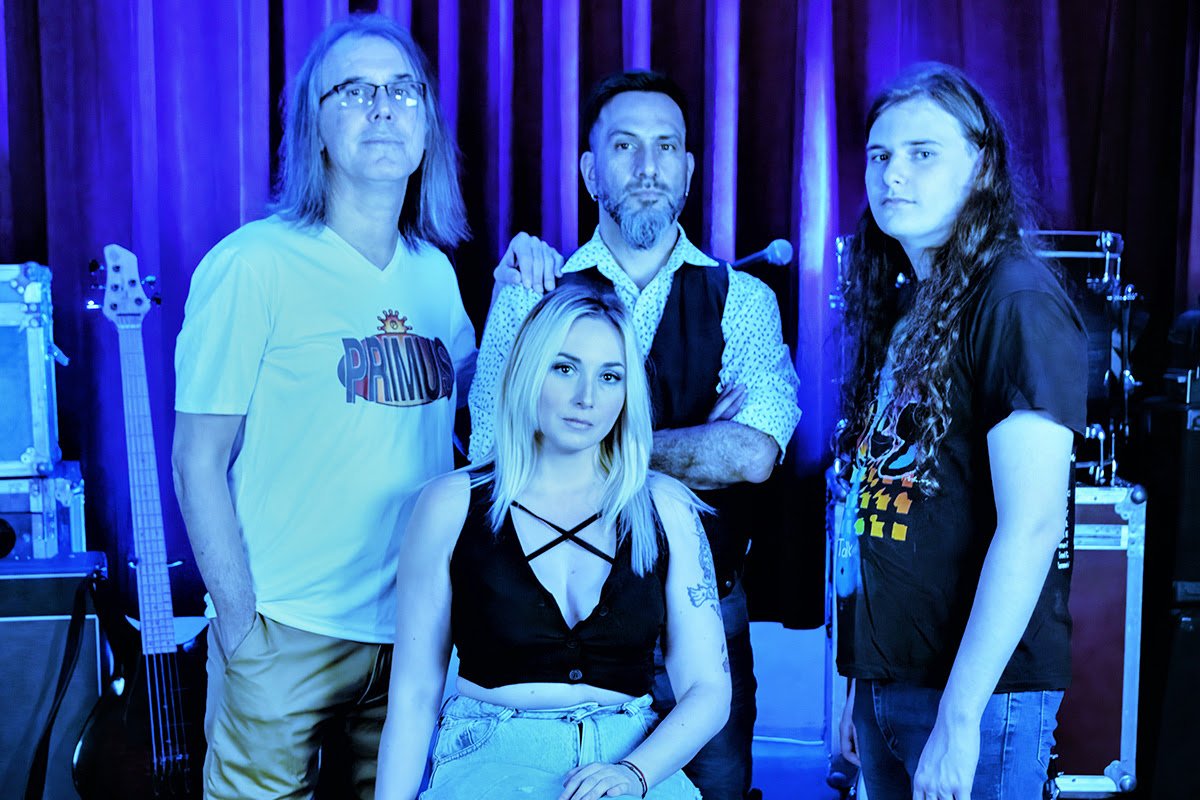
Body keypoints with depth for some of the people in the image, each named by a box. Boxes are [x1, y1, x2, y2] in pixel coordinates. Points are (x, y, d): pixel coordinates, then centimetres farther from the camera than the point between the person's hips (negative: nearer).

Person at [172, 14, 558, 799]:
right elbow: (200, 462, -10)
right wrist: (239, 622, -12)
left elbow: (464, 407, 14)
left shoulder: (434, 272, 6)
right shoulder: (255, 264, -12)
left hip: (415, 625, 6)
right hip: (288, 635, -5)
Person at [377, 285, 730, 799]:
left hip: (634, 757, 2)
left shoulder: (666, 509, 5)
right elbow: (413, 697, 3)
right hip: (489, 758, -2)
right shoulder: (453, 505, 1)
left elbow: (707, 689, 4)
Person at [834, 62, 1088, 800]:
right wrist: (861, 683, 13)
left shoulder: (1017, 300, -13)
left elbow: (1031, 526, -20)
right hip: (888, 682, 7)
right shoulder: (899, 307, 10)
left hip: (979, 689, -7)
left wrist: (959, 718, -21)